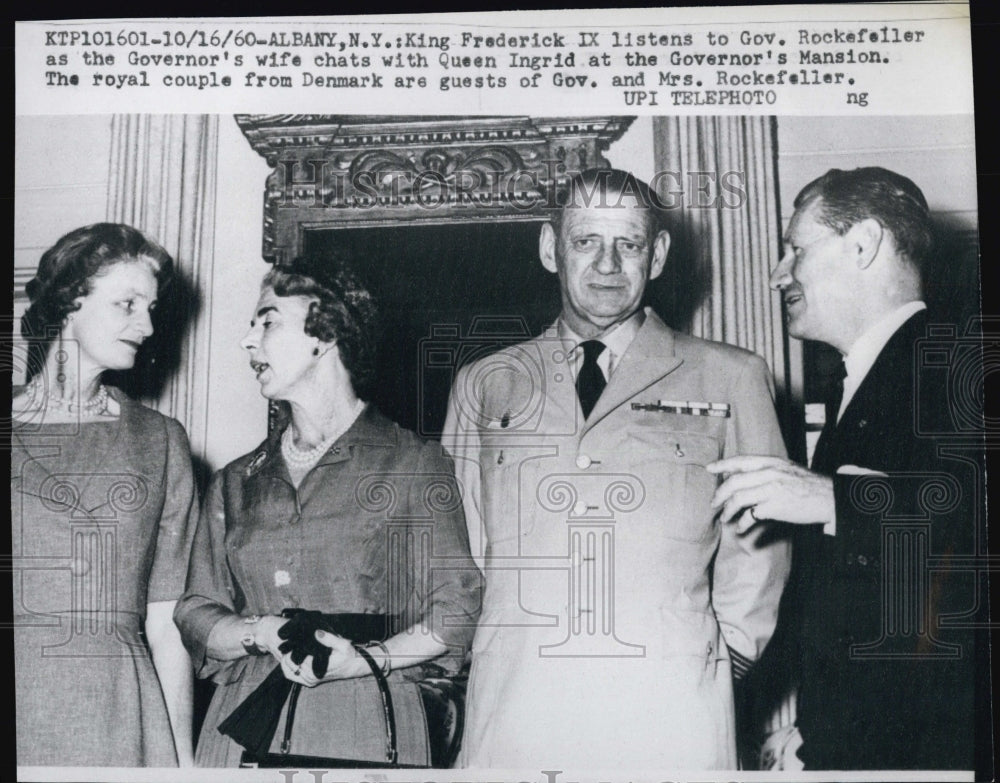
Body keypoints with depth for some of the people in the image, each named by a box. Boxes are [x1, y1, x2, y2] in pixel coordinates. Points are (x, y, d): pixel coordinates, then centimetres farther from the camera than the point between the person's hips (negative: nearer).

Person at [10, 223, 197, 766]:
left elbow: (166, 623, 5)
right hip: (19, 701, 0)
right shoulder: (12, 433, 5)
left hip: (118, 710, 1)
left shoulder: (159, 441, 6)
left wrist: (182, 753, 2)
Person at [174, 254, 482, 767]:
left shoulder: (416, 465, 1)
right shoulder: (235, 482, 14)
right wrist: (259, 634, -8)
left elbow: (453, 613, -1)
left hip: (364, 728, -3)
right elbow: (196, 615, 11)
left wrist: (367, 659, -15)